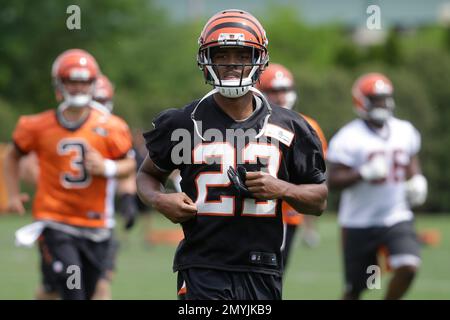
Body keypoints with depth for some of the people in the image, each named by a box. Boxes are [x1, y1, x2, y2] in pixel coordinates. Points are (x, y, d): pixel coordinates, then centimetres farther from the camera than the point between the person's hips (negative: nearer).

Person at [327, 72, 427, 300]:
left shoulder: (404, 131, 5)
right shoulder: (349, 138, -13)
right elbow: (333, 181, -14)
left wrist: (416, 180, 2)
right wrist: (363, 174, -28)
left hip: (397, 218, 4)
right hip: (360, 222, -4)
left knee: (408, 267, -18)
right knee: (355, 288, 4)